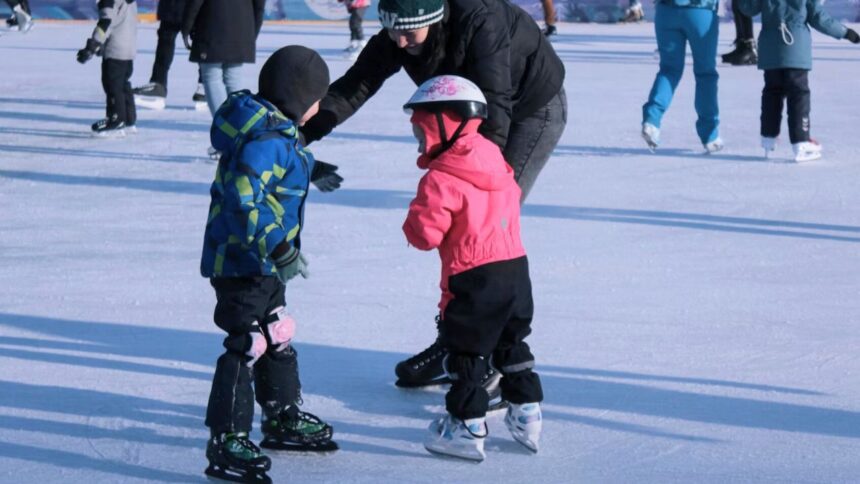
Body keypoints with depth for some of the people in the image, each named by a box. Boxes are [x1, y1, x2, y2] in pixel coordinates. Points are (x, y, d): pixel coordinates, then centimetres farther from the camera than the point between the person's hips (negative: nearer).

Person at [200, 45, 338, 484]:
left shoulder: (274, 130, 8)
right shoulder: (266, 140, -25)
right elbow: (243, 200, -33)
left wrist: (310, 169, 44)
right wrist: (278, 247, -37)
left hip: (262, 262, 11)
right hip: (242, 262, -11)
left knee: (277, 337, 22)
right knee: (247, 346, -9)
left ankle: (284, 419, 38)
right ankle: (226, 441, -5)